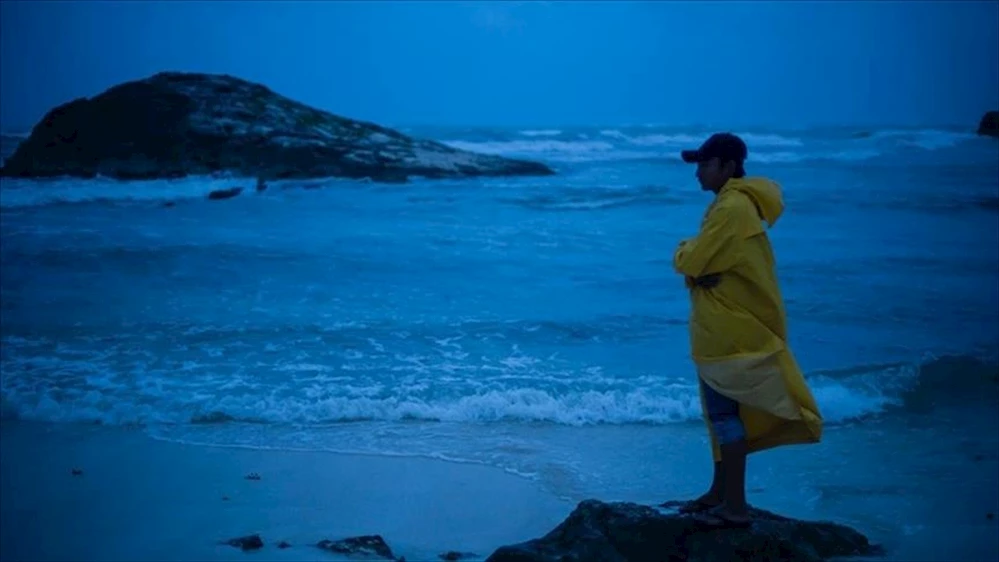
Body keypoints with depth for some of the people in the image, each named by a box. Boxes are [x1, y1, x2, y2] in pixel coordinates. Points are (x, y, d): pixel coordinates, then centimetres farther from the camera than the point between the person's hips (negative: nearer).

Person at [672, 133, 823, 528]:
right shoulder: (735, 203, 14)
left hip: (730, 331, -10)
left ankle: (735, 506, -2)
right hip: (730, 327, 10)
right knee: (723, 410, 16)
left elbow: (688, 263, -21)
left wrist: (683, 251, 1)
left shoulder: (732, 208, -20)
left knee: (725, 412, -6)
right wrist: (699, 270, -8)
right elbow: (711, 260, 13)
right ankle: (721, 492, 25)